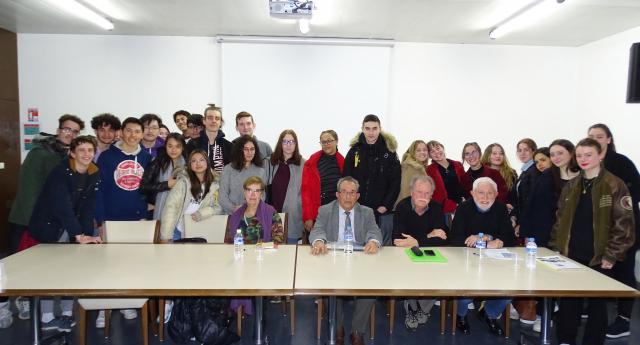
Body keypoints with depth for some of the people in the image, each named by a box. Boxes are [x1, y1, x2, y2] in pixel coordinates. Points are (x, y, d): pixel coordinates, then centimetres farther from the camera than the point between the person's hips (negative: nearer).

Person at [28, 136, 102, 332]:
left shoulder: (94, 175, -4)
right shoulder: (60, 172, -21)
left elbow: (88, 208, -5)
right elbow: (62, 206, -30)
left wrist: (87, 235, -16)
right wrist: (79, 235, -37)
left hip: (72, 229, 5)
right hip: (48, 227, -5)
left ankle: (67, 314, 17)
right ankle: (47, 319, 11)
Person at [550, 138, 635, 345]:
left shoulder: (615, 186, -6)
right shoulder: (571, 186, 9)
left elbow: (624, 224, -9)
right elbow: (560, 220, 12)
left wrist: (612, 255, -13)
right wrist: (556, 248, 6)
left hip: (599, 257, -4)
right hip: (571, 254, 4)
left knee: (596, 303, 9)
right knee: (568, 300, 9)